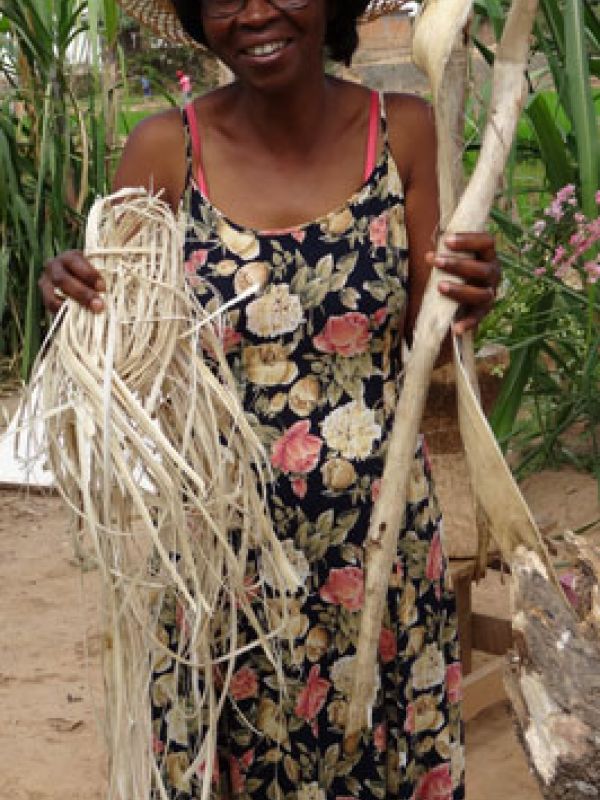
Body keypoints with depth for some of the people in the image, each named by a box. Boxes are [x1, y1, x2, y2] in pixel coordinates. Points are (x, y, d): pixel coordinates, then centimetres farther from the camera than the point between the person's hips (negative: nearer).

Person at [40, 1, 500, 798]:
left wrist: (467, 303, -21)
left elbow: (423, 337, 1)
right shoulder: (166, 150, -9)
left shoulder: (401, 130, -5)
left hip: (383, 540, 2)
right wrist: (75, 297, -23)